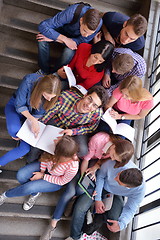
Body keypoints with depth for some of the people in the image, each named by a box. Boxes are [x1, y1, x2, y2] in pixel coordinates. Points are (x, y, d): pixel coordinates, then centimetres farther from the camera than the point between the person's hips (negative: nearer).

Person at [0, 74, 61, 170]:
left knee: (26, 148, -12)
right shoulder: (29, 81, -33)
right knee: (14, 129, -34)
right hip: (16, 106, -2)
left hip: (33, 114, 2)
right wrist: (32, 120, -32)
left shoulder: (54, 95, -25)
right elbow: (19, 105, -22)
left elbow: (39, 113, -11)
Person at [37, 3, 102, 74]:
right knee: (42, 40, -28)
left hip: (76, 37, 0)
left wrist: (54, 39, -33)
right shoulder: (70, 13, -40)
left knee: (69, 51, -33)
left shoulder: (98, 23, -35)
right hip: (64, 28, 0)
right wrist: (65, 39, -43)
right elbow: (42, 26, -36)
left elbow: (82, 40, -26)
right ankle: (45, 71, -6)